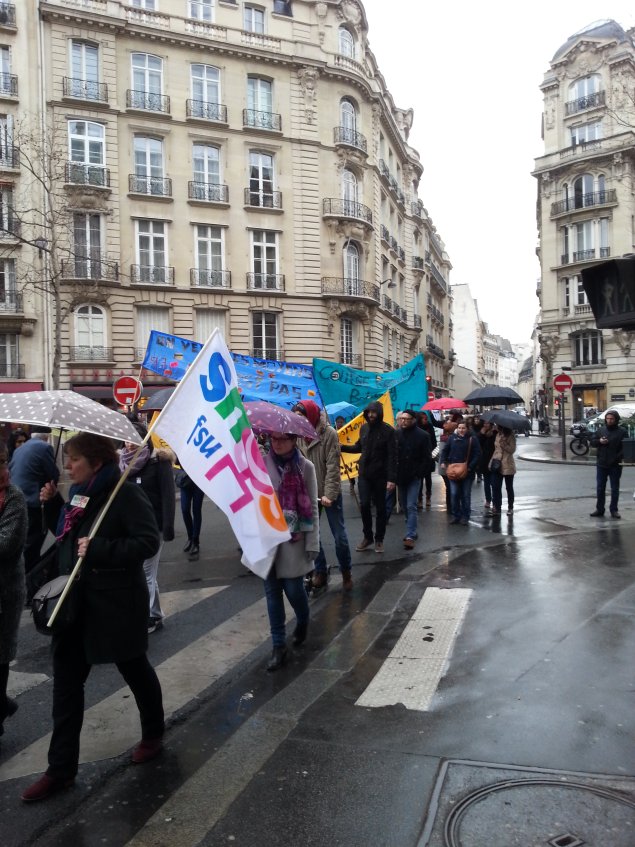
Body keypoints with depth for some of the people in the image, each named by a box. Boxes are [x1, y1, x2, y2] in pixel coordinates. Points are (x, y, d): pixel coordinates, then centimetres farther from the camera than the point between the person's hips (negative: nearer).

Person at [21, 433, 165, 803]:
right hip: (76, 601, 7)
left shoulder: (125, 494, -19)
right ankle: (62, 768, 20)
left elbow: (149, 542, -24)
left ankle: (153, 734, 38)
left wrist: (99, 549, -29)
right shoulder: (78, 493, 5)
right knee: (66, 681, 8)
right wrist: (52, 505, 1)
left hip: (116, 603, -7)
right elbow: (66, 536, 16)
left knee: (134, 669, 14)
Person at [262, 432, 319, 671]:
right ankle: (278, 646, 19)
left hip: (293, 537, -1)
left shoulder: (305, 467, -4)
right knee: (272, 592, 7)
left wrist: (313, 543, -4)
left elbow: (312, 507, -2)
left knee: (294, 588, 4)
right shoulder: (261, 463, -2)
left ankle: (302, 622, 38)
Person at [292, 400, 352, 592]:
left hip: (330, 493, -4)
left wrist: (329, 494, -19)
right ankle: (320, 572, 25)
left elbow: (333, 467, -14)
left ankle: (346, 572, 23)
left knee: (339, 536, 3)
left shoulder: (329, 433, -12)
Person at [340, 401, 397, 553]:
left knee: (380, 507, 7)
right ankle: (367, 536, 18)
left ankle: (379, 539, 20)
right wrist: (342, 447, 2)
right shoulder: (364, 428, 4)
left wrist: (392, 478, -19)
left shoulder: (388, 430, -10)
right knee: (364, 505, 1)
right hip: (364, 473, 4)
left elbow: (392, 456, -13)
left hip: (380, 475, -4)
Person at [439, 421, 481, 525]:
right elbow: (445, 450, 10)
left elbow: (477, 454, -6)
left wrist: (471, 466, -16)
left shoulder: (472, 439, -3)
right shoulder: (452, 438, 4)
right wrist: (443, 462, -5)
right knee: (454, 494, 3)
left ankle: (465, 517, 14)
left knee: (466, 495, 5)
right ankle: (455, 515, 14)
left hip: (467, 471, -2)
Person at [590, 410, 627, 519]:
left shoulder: (622, 432, -4)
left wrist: (620, 457, -22)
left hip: (615, 465, -3)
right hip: (601, 465, 3)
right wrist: (599, 441, -11)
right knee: (600, 488, 8)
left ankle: (613, 510, 16)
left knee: (615, 489, 7)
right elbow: (592, 442, 10)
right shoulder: (601, 430, 7)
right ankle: (599, 509, 16)